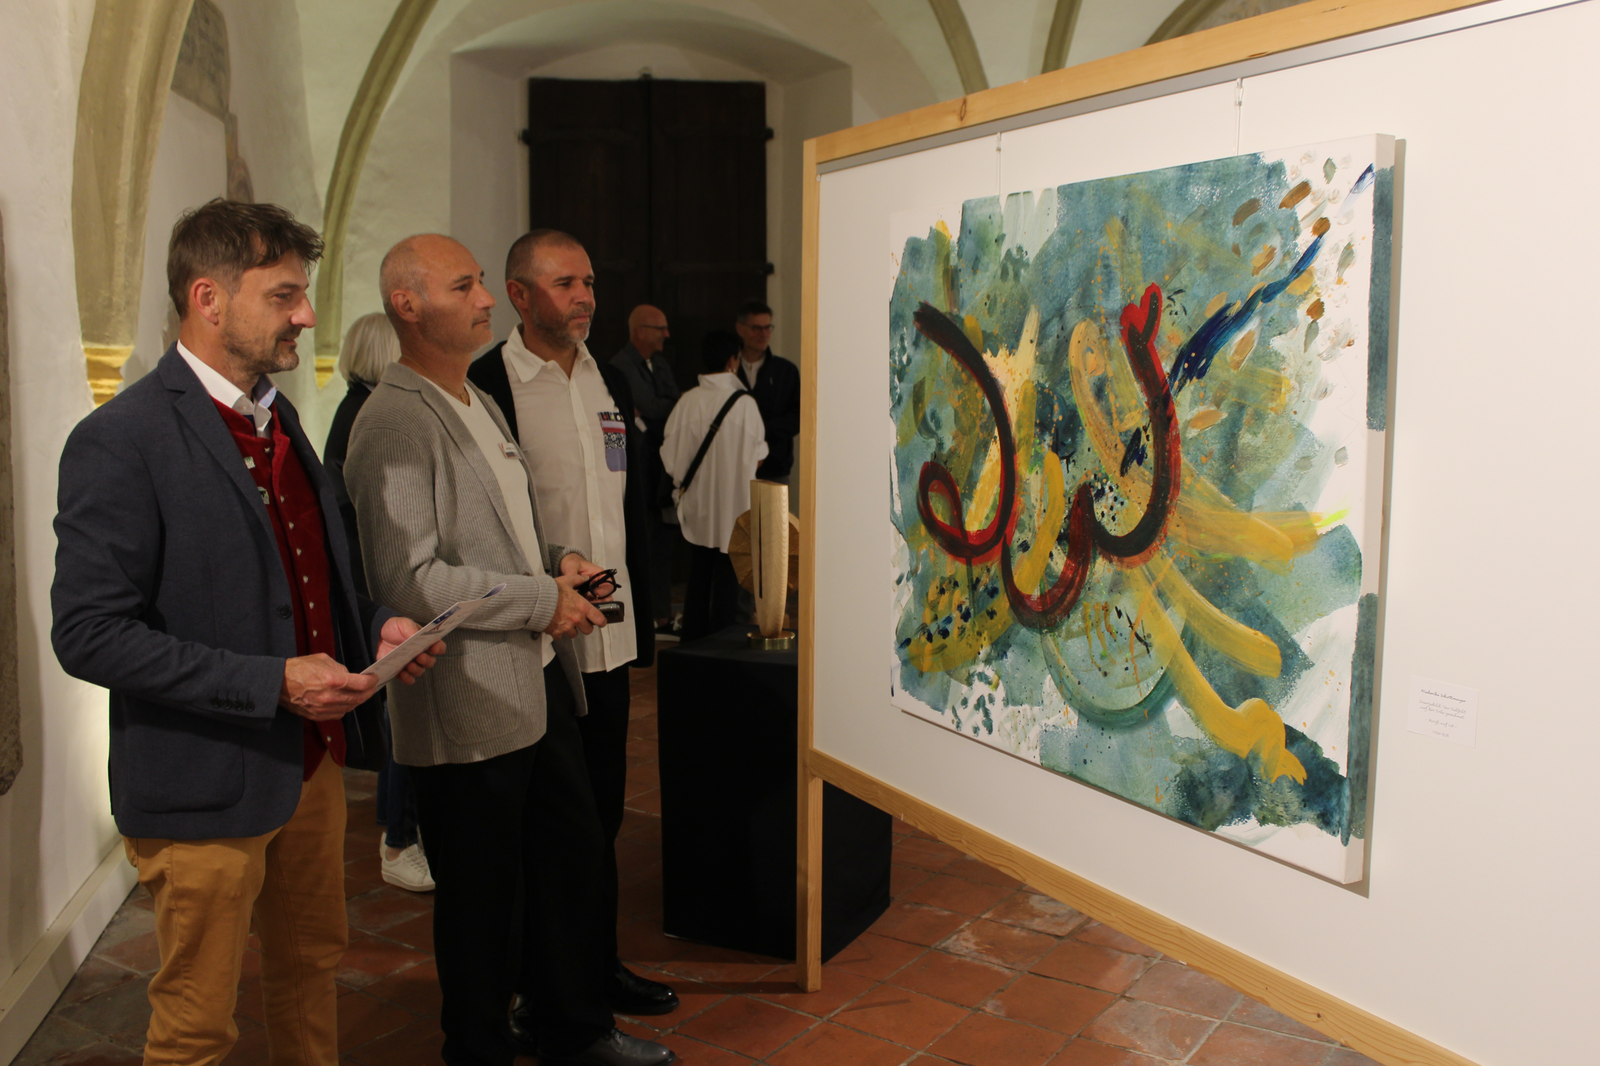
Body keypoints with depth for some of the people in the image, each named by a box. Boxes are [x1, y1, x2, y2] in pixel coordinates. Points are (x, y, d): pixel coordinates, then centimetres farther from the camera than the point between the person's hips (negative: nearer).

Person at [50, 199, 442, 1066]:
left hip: (310, 763, 8)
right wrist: (273, 683, -25)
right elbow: (89, 634, -22)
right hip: (207, 792, -8)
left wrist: (375, 627, 0)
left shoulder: (276, 416, 9)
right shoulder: (121, 442, -18)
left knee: (311, 964, 23)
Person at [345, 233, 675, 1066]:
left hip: (541, 681, 9)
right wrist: (543, 601, -18)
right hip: (469, 706, -9)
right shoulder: (395, 424, -17)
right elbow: (407, 577, -25)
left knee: (574, 857, 20)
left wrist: (558, 559, 5)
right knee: (481, 897, 9)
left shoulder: (481, 404, 14)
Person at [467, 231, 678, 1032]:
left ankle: (599, 964, 33)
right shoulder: (486, 385, -10)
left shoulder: (610, 383, 11)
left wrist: (641, 611, 14)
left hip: (608, 638, 6)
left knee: (601, 811, 16)